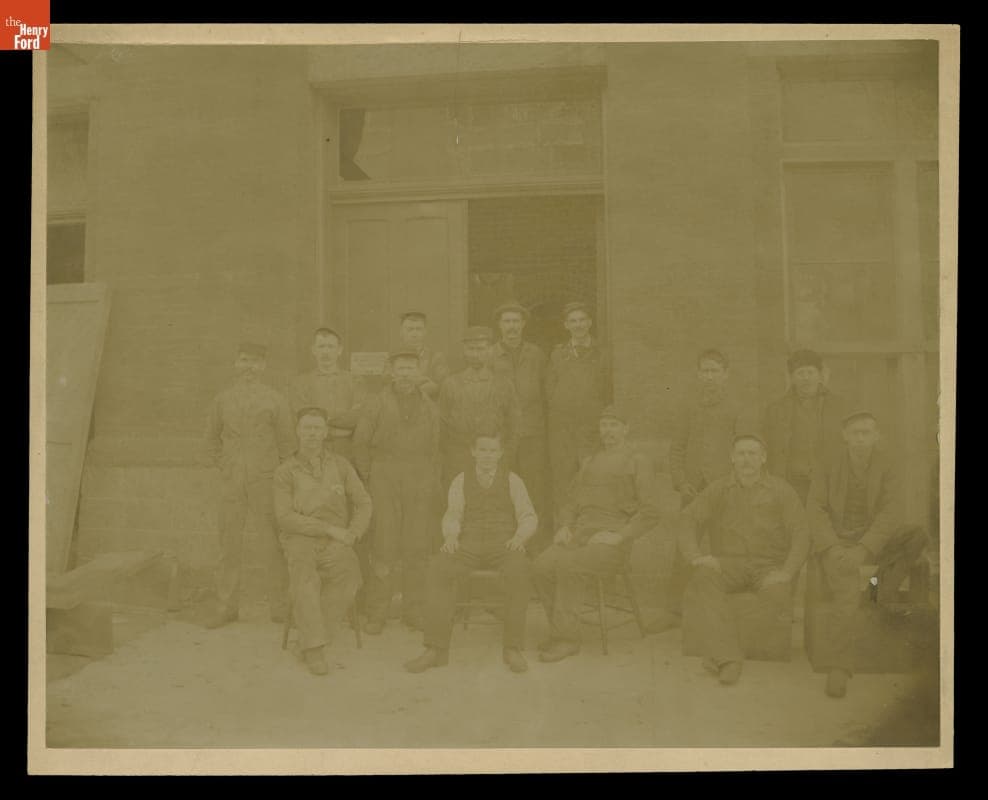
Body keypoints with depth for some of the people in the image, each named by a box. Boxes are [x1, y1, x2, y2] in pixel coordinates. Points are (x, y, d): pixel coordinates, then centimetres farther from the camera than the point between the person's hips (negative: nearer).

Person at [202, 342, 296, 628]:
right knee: (229, 542, 4)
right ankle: (226, 605, 13)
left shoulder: (275, 400, 1)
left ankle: (279, 605, 10)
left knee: (271, 544, 1)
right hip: (231, 484, 2)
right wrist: (225, 469, 8)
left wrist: (277, 476, 1)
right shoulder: (222, 400, 8)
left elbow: (287, 443, 5)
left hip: (265, 482, -2)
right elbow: (212, 440, 17)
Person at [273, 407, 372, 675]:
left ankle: (308, 641, -21)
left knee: (348, 575, -32)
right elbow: (285, 518, -7)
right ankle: (315, 648, -32)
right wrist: (329, 528, -15)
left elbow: (363, 504, 8)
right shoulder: (285, 472, 4)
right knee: (305, 577, -36)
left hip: (336, 543, 2)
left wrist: (352, 534, -11)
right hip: (301, 540, -1)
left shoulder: (341, 465, 10)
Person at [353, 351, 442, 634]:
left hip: (420, 485, 3)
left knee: (418, 549, 3)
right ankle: (376, 613, 4)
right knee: (384, 547, -6)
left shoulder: (429, 407, 12)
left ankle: (414, 611, 14)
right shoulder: (378, 403, 2)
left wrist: (434, 488, 8)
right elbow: (360, 443, 5)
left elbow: (434, 449, 14)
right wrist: (369, 478, 1)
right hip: (385, 482, -3)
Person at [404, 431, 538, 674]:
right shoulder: (461, 481, 17)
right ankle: (436, 649, -26)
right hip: (468, 544, 1)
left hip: (503, 544, -1)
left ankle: (513, 648, -28)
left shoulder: (512, 480, 14)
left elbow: (529, 516, 8)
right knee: (439, 567, -30)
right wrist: (451, 535, -14)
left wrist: (520, 536, -14)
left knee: (519, 569, -36)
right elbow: (452, 514, 9)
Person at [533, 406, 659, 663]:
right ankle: (561, 632, -11)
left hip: (612, 542, -5)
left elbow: (650, 513, -2)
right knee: (542, 565, -24)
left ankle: (566, 637, -20)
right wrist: (564, 527, 4)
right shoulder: (589, 463, 24)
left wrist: (619, 536, -14)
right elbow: (571, 503, 25)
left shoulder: (638, 462, 6)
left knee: (567, 564, -33)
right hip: (580, 535, 5)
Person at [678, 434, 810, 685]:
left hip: (769, 564, -1)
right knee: (703, 579, -33)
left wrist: (787, 571, -15)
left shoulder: (781, 490, 7)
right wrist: (695, 556, -14)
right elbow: (689, 519, 4)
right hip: (728, 562, 1)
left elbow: (800, 533, 1)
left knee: (778, 592, -36)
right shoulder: (718, 489, 10)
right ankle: (728, 658, -37)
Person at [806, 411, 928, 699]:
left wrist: (863, 549, -25)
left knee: (917, 535, -25)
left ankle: (886, 589, -4)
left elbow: (891, 513, -12)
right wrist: (833, 547, -20)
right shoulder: (828, 470, 1)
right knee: (848, 596, -28)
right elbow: (816, 510, -4)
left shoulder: (888, 467, -2)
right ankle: (840, 668, -20)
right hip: (836, 544, -2)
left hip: (873, 542, 2)